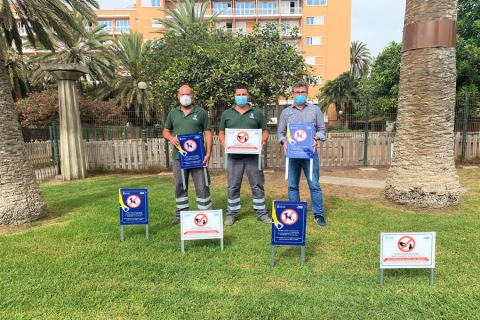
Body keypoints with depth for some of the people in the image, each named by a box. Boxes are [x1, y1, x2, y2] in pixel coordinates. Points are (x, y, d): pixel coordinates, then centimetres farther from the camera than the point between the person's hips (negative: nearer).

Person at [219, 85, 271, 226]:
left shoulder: (257, 113, 10)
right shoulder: (227, 114, 11)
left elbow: (264, 132, 10)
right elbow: (221, 133, 12)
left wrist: (263, 141, -11)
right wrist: (223, 142, -9)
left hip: (252, 156, 0)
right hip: (234, 156, 1)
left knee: (257, 185, 4)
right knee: (233, 186, 6)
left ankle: (261, 213, 16)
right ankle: (232, 214, 18)